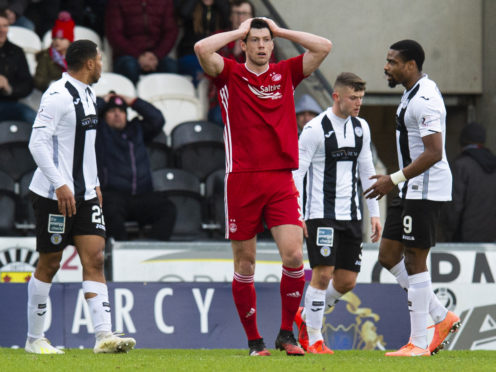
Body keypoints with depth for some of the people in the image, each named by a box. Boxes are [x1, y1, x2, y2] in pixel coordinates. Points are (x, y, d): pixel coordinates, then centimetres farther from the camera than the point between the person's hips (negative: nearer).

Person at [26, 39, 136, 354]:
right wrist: (60, 184, -25)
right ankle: (35, 338, 13)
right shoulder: (58, 95, -15)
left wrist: (94, 184, 20)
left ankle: (104, 335, -10)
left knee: (95, 259, -3)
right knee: (50, 264, 1)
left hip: (85, 195, 8)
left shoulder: (87, 93, 14)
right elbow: (38, 142, -20)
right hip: (54, 195, -8)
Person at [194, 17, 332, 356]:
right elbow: (202, 49, -12)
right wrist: (240, 31, 1)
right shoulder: (230, 75, 5)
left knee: (294, 255, -12)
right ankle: (254, 340, 12)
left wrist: (280, 30, 8)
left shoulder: (286, 74, 13)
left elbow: (324, 47, 6)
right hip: (242, 179, -1)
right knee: (245, 263, 3)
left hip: (281, 181, 1)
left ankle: (287, 333, 3)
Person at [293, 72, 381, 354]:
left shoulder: (361, 128, 11)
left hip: (351, 215, 6)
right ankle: (314, 340, -2)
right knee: (323, 273, -12)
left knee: (347, 280, 4)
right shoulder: (315, 129, -9)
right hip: (321, 214, -6)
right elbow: (296, 172, -8)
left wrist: (375, 213, 14)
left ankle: (306, 316, 27)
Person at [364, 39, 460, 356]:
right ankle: (442, 317, 16)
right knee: (389, 255, 10)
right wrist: (396, 179, 22)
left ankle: (419, 342, 0)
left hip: (426, 189, -10)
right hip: (412, 189, 10)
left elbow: (434, 153, -25)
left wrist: (395, 179, -22)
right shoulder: (412, 94, 15)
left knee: (414, 259, -6)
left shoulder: (424, 99, -18)